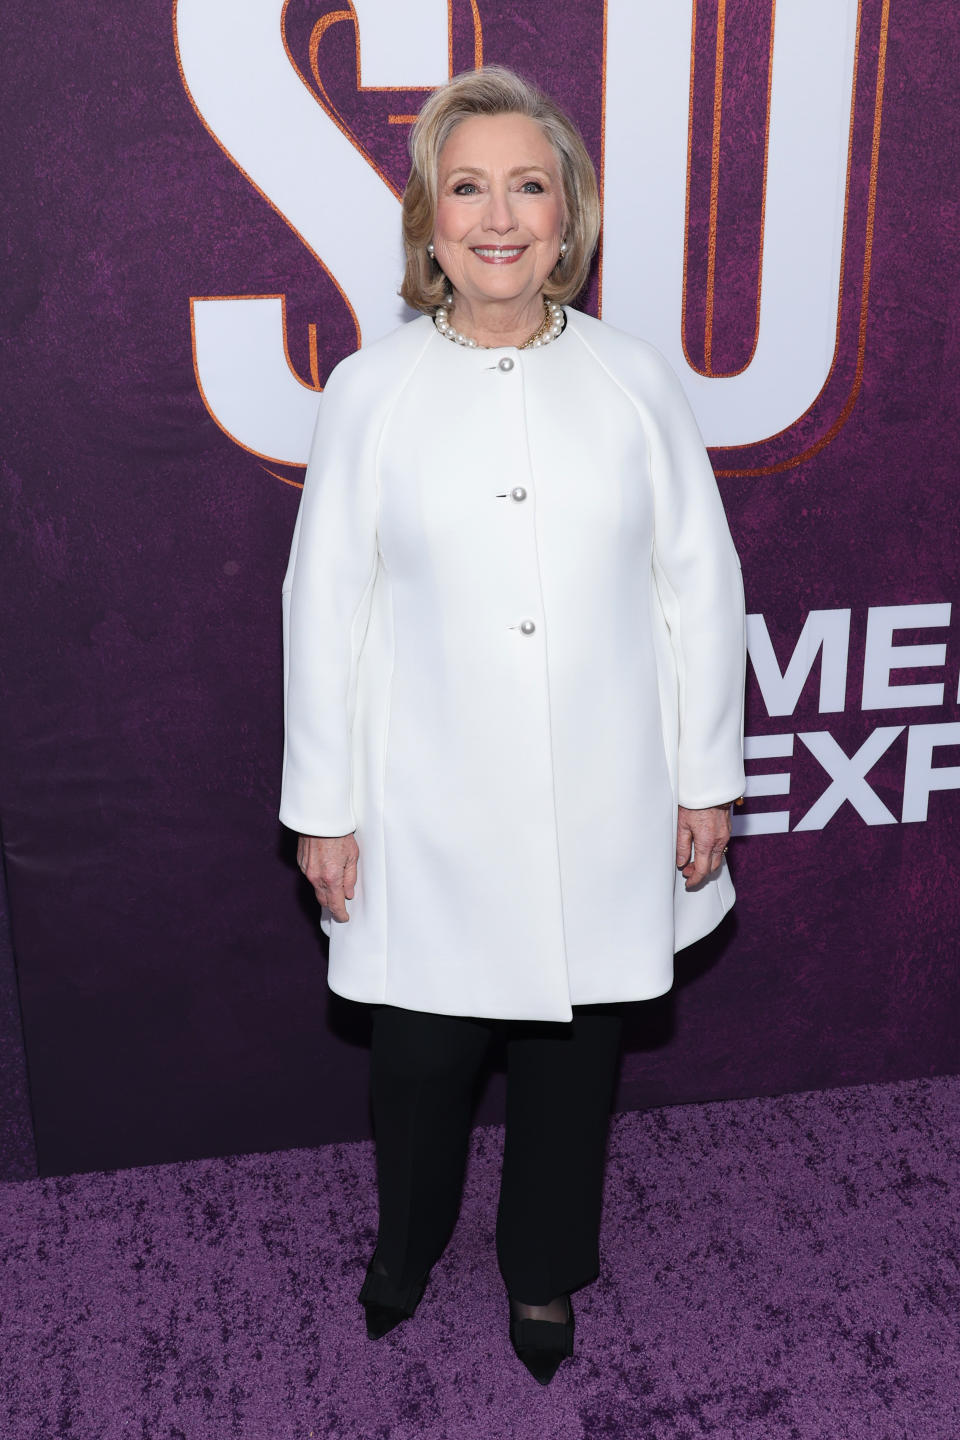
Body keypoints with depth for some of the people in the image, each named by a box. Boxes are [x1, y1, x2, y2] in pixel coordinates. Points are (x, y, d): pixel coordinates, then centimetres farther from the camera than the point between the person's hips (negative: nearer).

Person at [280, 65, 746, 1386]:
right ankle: (407, 1240, 46)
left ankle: (544, 1271, 44)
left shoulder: (634, 378, -1)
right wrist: (323, 807, 0)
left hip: (605, 808, 1)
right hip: (431, 811, -1)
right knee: (421, 1051, 13)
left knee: (575, 1047, 16)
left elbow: (701, 584, 3)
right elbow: (324, 606, -1)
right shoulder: (368, 393, -3)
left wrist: (708, 775, 3)